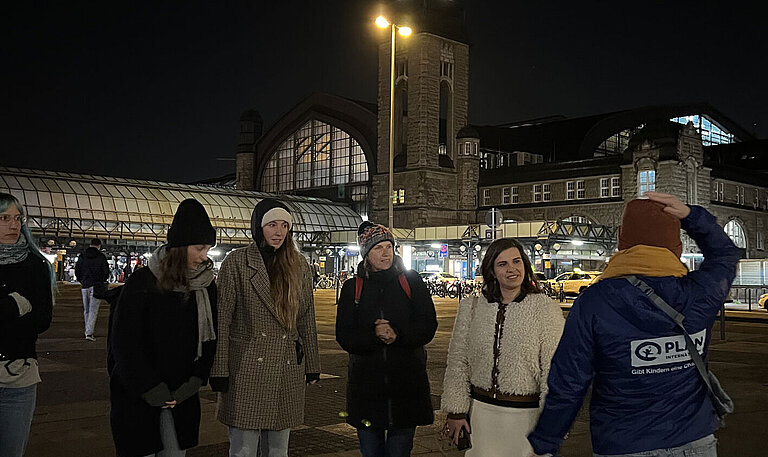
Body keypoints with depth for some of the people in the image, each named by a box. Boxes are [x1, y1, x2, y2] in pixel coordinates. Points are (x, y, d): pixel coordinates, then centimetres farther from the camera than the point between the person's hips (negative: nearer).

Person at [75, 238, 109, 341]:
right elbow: (106, 272, -4)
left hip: (85, 286, 4)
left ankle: (87, 331, 23)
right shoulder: (101, 257, -6)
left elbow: (77, 271, 9)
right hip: (97, 286, -4)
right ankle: (89, 333, -13)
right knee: (93, 310, -5)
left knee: (86, 310, 16)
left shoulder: (82, 256, 6)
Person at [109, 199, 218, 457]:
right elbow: (124, 344, -11)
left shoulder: (206, 286, 1)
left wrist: (193, 383, -5)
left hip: (181, 397, 4)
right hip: (137, 396, -4)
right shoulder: (143, 283, -12)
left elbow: (209, 339, 5)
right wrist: (151, 390, -11)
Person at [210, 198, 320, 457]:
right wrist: (219, 371, -8)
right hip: (246, 370, -4)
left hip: (288, 372, 4)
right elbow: (221, 319, -4)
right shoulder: (236, 262, -2)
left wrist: (312, 365, 12)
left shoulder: (299, 267, 10)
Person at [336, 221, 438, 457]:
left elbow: (428, 326, -3)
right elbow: (344, 336, -2)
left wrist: (398, 335, -20)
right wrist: (374, 336, -20)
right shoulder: (352, 287, 5)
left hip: (407, 382, -1)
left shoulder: (412, 281, 3)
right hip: (366, 382, 1)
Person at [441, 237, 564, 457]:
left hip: (526, 414, -2)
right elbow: (457, 363, 7)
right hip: (480, 411, 3)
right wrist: (455, 411, 5)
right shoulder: (471, 308, 3)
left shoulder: (545, 309, -6)